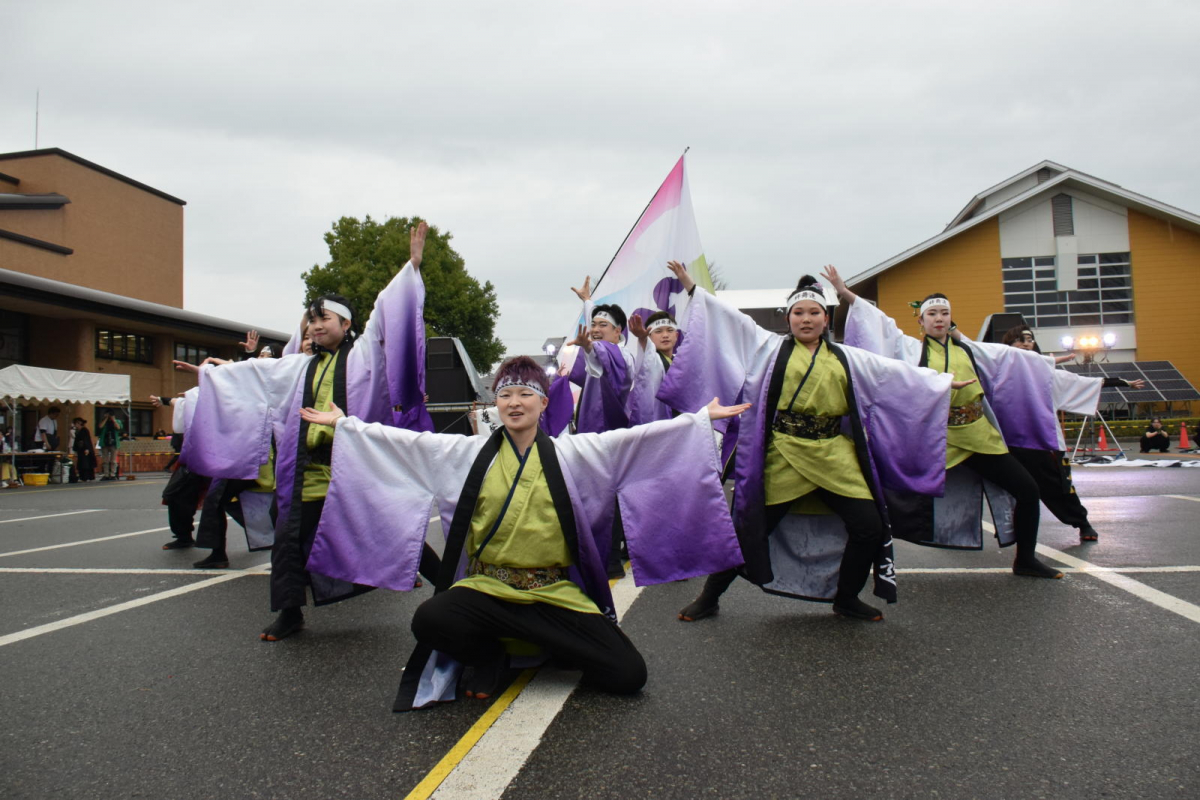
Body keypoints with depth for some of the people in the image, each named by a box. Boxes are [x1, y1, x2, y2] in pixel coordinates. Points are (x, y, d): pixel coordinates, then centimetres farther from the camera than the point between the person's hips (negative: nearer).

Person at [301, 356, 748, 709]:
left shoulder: (572, 453, 3)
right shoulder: (468, 453, 5)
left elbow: (637, 438, 0)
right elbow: (403, 442, 7)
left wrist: (703, 417, -3)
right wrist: (343, 423, 6)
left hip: (558, 595, 1)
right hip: (486, 590, 0)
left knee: (628, 674, -13)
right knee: (430, 620, -31)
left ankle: (530, 646, 15)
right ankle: (490, 653, 5)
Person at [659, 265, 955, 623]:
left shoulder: (846, 358, 14)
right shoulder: (772, 348, 8)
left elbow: (898, 373, 19)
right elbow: (729, 319, 5)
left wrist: (943, 381, 19)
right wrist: (690, 286, 1)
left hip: (834, 455, 3)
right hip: (784, 456, -3)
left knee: (869, 526, -4)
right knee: (751, 528, -2)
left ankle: (846, 598, 20)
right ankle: (709, 597, 16)